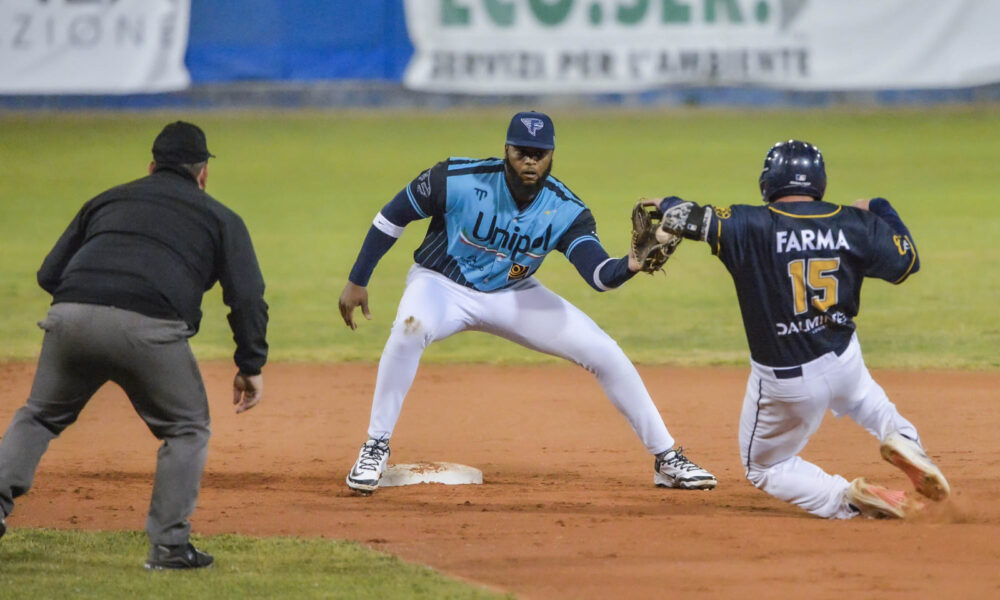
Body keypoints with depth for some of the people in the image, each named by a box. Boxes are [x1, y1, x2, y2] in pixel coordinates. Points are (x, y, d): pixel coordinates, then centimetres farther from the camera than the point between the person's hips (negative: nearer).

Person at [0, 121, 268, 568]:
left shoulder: (107, 200, 31)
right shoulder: (219, 218, 23)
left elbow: (48, 274, 26)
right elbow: (247, 297, 11)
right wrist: (250, 366, 15)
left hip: (71, 315, 3)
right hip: (150, 328, -3)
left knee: (39, 416, 23)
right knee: (187, 430, 16)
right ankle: (169, 544, 8)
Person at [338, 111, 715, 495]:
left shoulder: (566, 211, -18)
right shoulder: (457, 180, -25)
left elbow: (599, 274, -30)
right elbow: (393, 215, -12)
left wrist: (629, 266, -53)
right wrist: (357, 281, -10)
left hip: (512, 295, 3)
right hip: (442, 285, -3)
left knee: (604, 352, -7)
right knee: (411, 326, -38)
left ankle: (666, 459, 9)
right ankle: (375, 450, -23)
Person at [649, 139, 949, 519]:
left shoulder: (751, 227, -17)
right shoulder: (853, 225, -6)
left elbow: (686, 217, -14)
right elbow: (907, 261, 8)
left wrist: (666, 205, 10)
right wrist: (879, 212, 25)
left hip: (785, 381, -4)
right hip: (843, 359, 4)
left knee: (764, 468, 19)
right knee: (862, 397, 42)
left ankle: (847, 500, -7)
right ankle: (901, 437, 9)